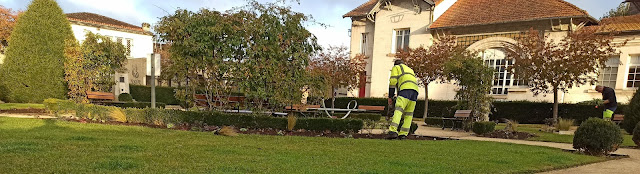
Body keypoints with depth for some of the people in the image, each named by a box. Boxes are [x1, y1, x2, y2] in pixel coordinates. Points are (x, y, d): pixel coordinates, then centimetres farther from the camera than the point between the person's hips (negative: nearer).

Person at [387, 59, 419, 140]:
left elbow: (393, 82, 6)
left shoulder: (396, 67, 20)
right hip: (415, 90, 6)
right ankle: (403, 134, 3)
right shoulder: (410, 70, 40)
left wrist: (390, 97, 7)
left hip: (406, 89, -6)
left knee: (398, 110, -18)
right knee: (408, 114, 8)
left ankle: (393, 131, -33)